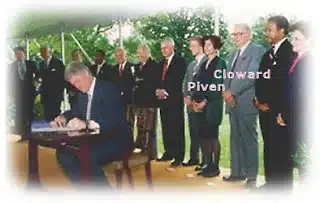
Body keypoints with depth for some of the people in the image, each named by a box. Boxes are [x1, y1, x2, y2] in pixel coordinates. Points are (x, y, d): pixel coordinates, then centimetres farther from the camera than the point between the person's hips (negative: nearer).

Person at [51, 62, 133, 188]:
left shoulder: (108, 89, -15)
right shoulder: (82, 93, 10)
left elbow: (114, 120, -27)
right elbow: (75, 112, 24)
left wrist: (86, 123, -40)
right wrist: (63, 117, -1)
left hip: (116, 140, -8)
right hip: (94, 139, 9)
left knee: (88, 157, -31)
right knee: (63, 152, -6)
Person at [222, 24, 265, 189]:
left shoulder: (258, 50, -4)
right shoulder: (234, 54, 22)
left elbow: (252, 75, -14)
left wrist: (232, 92, -14)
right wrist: (227, 92, -1)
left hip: (246, 102, -8)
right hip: (232, 102, 8)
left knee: (249, 139, -2)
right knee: (235, 139, 11)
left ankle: (251, 176, 6)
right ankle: (237, 172, 19)